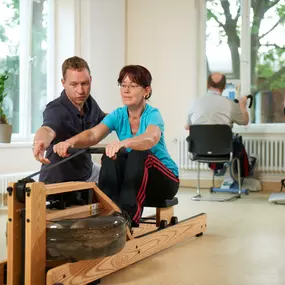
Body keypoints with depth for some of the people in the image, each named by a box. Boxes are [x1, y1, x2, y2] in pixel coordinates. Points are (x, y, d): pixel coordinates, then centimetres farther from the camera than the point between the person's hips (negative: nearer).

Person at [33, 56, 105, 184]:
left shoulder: (88, 101, -7)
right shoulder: (56, 110, -30)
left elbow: (103, 120, 14)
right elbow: (47, 130, -52)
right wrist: (39, 142, -73)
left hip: (87, 172, 7)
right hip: (59, 180, -7)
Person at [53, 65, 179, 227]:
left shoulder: (152, 114, -18)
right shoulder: (118, 115, -6)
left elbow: (152, 138, -43)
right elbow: (93, 135, -24)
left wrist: (123, 143, -64)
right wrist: (70, 142, -47)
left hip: (164, 181, -4)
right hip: (134, 180, 4)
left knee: (138, 154, -34)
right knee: (111, 156, -25)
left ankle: (129, 217, -38)